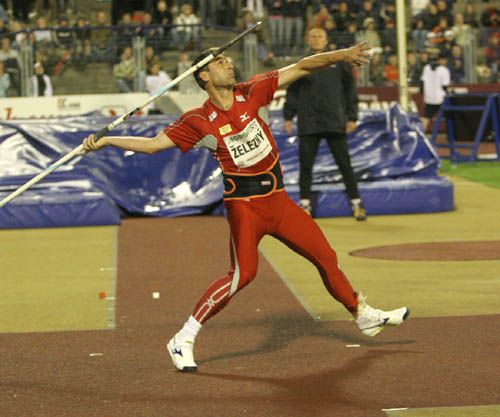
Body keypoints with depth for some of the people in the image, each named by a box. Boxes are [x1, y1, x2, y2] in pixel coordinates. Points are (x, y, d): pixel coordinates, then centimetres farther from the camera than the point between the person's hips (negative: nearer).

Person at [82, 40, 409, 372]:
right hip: (244, 204, -5)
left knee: (326, 256, 14)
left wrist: (342, 55, -9)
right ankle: (184, 340, -14)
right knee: (243, 273, -21)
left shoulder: (252, 93, -1)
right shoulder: (199, 121, -8)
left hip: (278, 199, 5)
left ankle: (363, 315, 35)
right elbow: (152, 144, -7)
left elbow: (301, 68, -1)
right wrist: (105, 141, -15)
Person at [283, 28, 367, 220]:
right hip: (308, 123, 1)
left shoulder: (339, 63, 7)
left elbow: (350, 91, 8)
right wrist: (288, 117, 3)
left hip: (335, 123, -1)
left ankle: (356, 203, 5)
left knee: (344, 164, -1)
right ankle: (305, 204, 11)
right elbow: (292, 93, 11)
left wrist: (352, 117, 2)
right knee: (305, 165, 2)